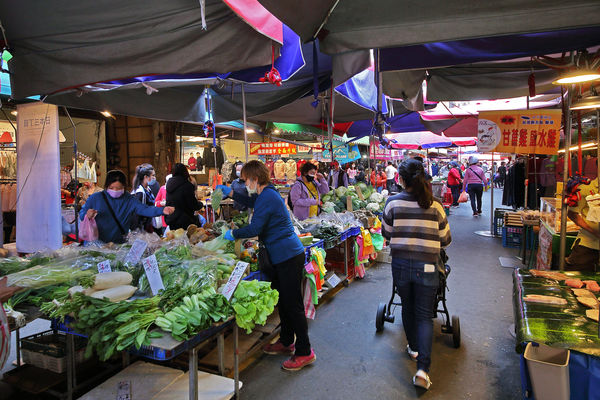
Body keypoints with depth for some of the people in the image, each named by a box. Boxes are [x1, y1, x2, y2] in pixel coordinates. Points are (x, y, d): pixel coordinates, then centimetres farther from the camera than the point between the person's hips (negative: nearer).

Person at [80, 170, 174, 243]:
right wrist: (87, 215, -14)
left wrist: (162, 210, -31)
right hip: (97, 243, 0)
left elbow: (145, 209, -13)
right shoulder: (95, 198, 3)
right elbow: (81, 214, 11)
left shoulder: (129, 200, 1)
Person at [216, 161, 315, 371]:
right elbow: (251, 202, 35)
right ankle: (286, 342, 34)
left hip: (288, 257, -11)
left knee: (292, 304, -3)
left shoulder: (267, 197, -17)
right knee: (283, 301, 19)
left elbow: (254, 229, -19)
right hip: (283, 257, 11)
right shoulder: (267, 194, 14)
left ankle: (304, 352, 8)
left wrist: (233, 234, -4)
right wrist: (231, 193, 29)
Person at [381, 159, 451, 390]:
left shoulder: (393, 203, -6)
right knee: (425, 315, 7)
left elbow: (386, 233, 7)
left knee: (407, 308, 22)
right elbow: (445, 240, 4)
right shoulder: (434, 206, -5)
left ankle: (413, 348, 40)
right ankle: (423, 369, 0)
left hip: (401, 265, 1)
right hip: (427, 267, 0)